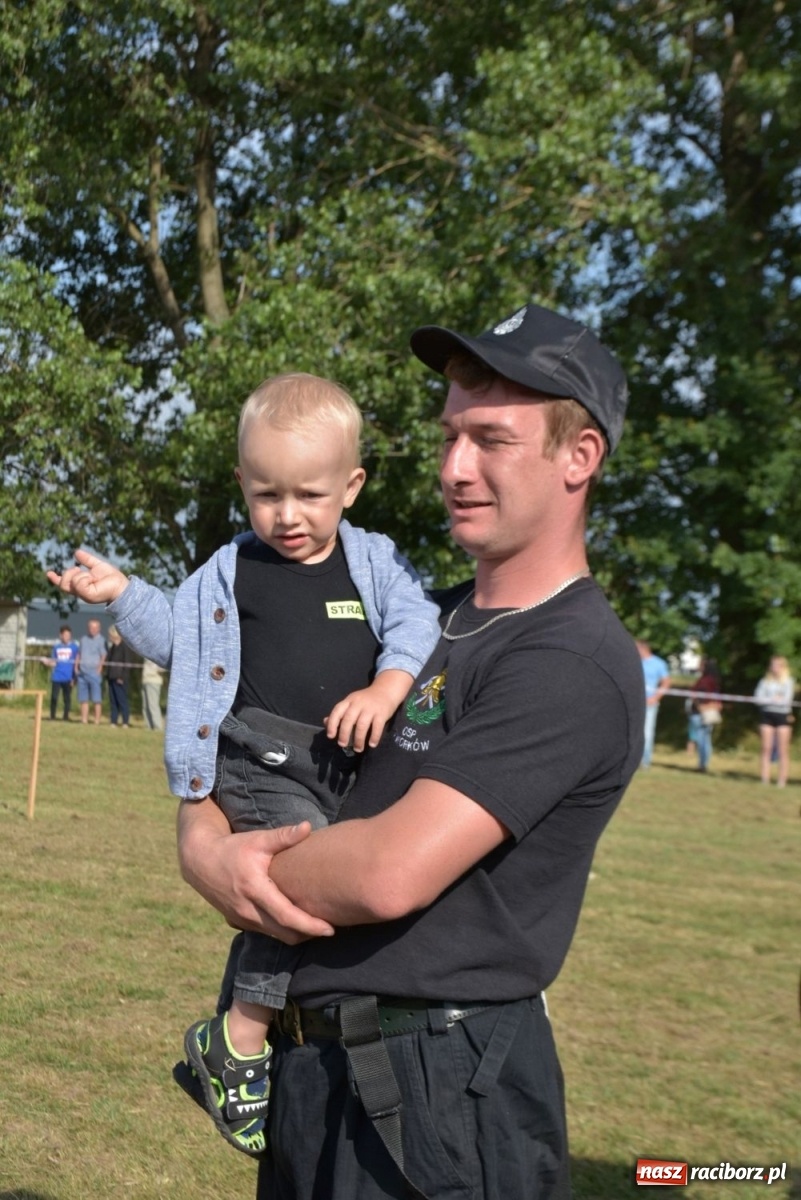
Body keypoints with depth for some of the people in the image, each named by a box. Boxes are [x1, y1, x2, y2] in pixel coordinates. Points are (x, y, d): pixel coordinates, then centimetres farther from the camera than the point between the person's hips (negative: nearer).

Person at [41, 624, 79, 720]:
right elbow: (54, 662, 13)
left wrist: (74, 676, -5)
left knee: (67, 698, 2)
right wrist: (47, 662, -8)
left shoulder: (74, 647, 2)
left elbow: (77, 662, 1)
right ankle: (52, 716, 10)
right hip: (56, 677, 2)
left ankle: (66, 716, 10)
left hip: (68, 677, -2)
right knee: (54, 697, 0)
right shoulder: (56, 647, 9)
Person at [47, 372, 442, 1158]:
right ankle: (237, 1042, -14)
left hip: (348, 763, 4)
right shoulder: (231, 571, 8)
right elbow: (176, 637, 17)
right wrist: (124, 596, 3)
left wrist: (387, 685, -22)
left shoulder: (374, 563, 7)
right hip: (258, 761, -4)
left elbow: (415, 623, -5)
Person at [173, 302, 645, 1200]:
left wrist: (232, 872, -9)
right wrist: (203, 841, -10)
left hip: (433, 1091, -8)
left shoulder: (574, 662, -18)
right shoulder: (437, 622, 11)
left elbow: (390, 874, -27)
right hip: (314, 1060, 8)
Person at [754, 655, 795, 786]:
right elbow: (758, 698, -1)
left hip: (783, 716, -2)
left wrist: (768, 700, -2)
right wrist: (774, 699, -9)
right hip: (767, 715, 2)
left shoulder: (789, 681, 3)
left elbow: (786, 699, -7)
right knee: (766, 748, 0)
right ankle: (765, 780, 2)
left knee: (783, 751, -2)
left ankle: (782, 781, -1)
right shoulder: (765, 681, 9)